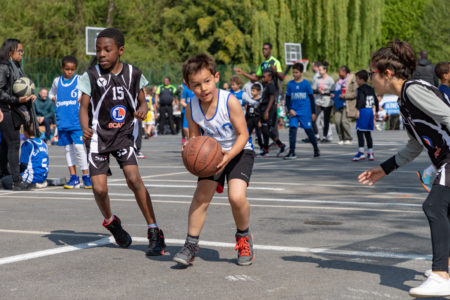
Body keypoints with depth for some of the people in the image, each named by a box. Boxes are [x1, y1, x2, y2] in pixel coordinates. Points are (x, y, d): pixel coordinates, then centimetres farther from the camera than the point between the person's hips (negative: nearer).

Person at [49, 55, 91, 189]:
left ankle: (86, 176, -2)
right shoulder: (57, 81, 12)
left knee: (79, 147, -9)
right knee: (68, 148, 6)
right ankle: (73, 177, 11)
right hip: (62, 121, 4)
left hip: (76, 121, -4)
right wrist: (56, 100, 5)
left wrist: (82, 98, -10)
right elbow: (52, 94, 25)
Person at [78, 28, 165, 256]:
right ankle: (110, 222, 25)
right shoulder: (91, 76, -7)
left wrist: (143, 109, -14)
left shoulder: (133, 74, -2)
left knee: (133, 178, -19)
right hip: (99, 137, 0)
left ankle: (154, 232, -9)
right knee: (99, 188, -8)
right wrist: (85, 129, -25)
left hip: (124, 134, 0)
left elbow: (142, 101, 10)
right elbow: (84, 107, -6)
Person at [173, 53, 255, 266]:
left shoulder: (230, 101, -25)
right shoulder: (192, 109, -13)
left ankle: (244, 237, 8)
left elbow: (243, 134, -20)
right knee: (201, 195, -9)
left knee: (236, 197, -20)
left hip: (239, 152, -4)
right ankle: (191, 244, 7)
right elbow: (194, 137, 0)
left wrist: (229, 156, -34)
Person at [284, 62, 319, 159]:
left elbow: (311, 98, 4)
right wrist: (289, 109, -6)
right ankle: (292, 152, -9)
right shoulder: (290, 84, 5)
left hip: (305, 112, -2)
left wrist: (313, 112, 4)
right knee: (292, 129, -10)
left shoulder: (306, 83, -1)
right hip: (293, 112, 2)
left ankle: (316, 149, 23)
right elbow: (287, 98, 10)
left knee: (308, 130, 4)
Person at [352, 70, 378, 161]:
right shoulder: (371, 89, 18)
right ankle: (370, 153, 13)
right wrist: (376, 111, 32)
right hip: (370, 110, 8)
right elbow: (376, 100, 23)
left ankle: (361, 152, -17)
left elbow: (360, 99, -21)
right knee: (367, 133, 13)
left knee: (360, 131, -8)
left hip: (363, 110, -8)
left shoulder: (360, 89, -7)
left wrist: (357, 110, -27)